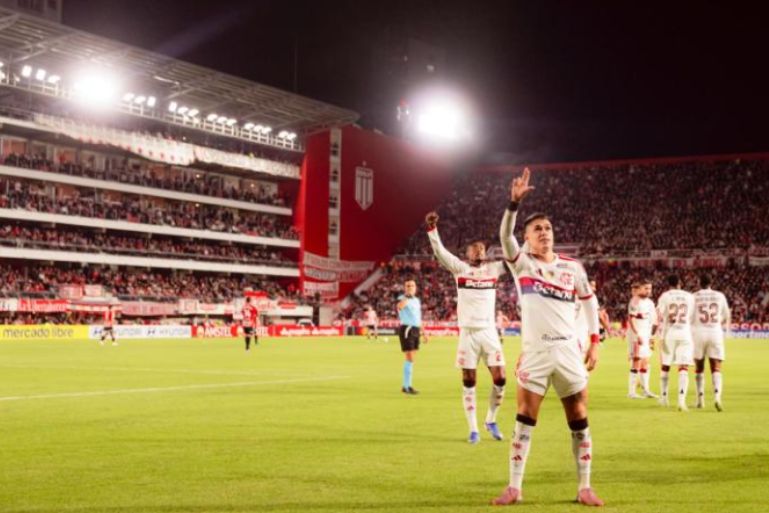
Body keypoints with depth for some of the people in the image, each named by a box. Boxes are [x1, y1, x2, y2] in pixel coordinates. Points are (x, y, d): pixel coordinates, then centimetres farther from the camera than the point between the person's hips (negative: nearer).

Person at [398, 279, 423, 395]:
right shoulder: (402, 298, -8)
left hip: (416, 330, 8)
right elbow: (400, 306, -34)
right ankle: (406, 386, -7)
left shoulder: (417, 300, 17)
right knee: (409, 358, -11)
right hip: (406, 329, -8)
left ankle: (406, 385, 19)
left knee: (411, 359, 12)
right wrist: (407, 296, -41)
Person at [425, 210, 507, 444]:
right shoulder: (460, 268, 3)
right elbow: (440, 252, -9)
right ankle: (473, 429, 11)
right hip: (468, 333, -2)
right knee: (469, 382, 2)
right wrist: (432, 229, -23)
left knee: (500, 379, -3)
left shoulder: (493, 268, 10)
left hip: (489, 332, 2)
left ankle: (491, 420, 20)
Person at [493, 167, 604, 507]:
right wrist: (515, 202, -31)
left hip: (568, 351, 2)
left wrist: (595, 341, 12)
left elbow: (589, 301, 19)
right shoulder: (522, 263, 1)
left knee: (579, 420, 5)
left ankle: (584, 488, 15)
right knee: (524, 419, -2)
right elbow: (505, 236, -18)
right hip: (535, 352, -2)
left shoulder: (573, 267, 7)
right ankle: (514, 488, 6)